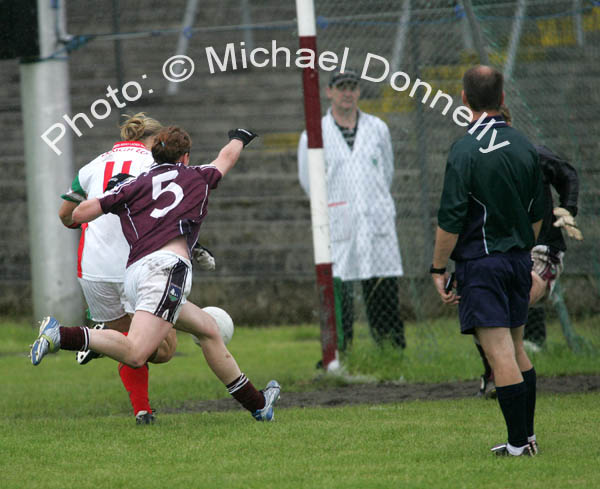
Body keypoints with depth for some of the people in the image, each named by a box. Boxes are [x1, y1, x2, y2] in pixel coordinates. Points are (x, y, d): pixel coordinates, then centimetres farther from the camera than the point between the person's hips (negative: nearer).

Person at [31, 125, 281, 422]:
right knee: (135, 354, -21)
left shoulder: (135, 185, 20)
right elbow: (226, 158, 44)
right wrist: (239, 138, 66)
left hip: (135, 272, 6)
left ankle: (256, 403, 29)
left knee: (208, 329, 22)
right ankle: (62, 335, -36)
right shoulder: (196, 178, 20)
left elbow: (79, 214, 13)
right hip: (166, 265, -6)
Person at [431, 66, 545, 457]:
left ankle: (519, 443, -6)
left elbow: (450, 220, -16)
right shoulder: (525, 146, 5)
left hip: (481, 263, -7)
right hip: (519, 259, 7)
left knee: (501, 355, -6)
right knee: (517, 350, 16)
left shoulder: (465, 150, -14)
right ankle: (527, 436, 20)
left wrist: (439, 269, -7)